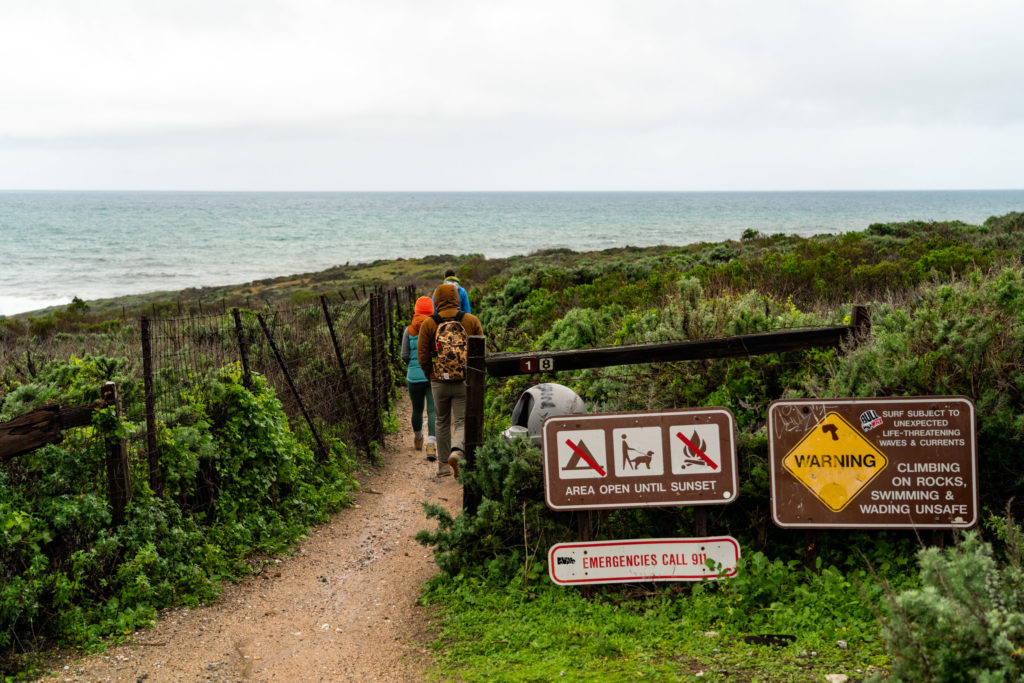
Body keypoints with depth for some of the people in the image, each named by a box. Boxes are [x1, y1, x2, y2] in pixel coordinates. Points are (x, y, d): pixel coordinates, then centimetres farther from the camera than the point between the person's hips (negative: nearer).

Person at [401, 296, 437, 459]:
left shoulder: (409, 330, -1)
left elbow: (404, 356, 0)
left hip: (415, 377, 2)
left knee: (417, 409, 19)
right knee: (433, 411, -4)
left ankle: (418, 439, 41)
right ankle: (431, 444, -22)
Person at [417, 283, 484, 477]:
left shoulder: (428, 324, -3)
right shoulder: (471, 321, -1)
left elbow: (422, 356, -2)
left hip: (438, 382, 1)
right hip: (464, 381, -1)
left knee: (442, 422, 16)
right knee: (462, 421, 2)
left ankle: (443, 464, 21)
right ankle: (457, 452, -25)